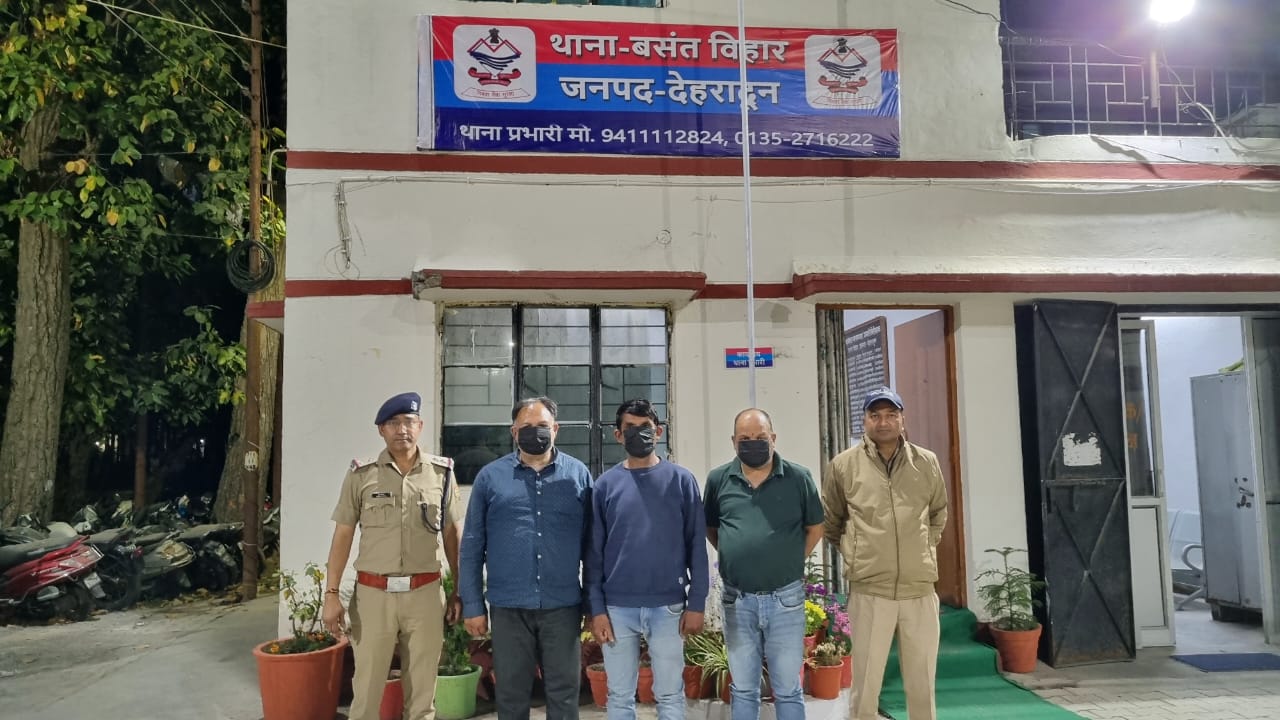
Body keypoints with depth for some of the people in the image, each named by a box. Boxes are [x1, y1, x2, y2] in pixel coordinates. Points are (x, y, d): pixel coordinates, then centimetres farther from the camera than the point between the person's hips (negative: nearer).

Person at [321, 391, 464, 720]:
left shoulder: (441, 472, 3)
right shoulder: (360, 475, 1)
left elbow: (451, 535, 8)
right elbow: (343, 536, 2)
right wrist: (331, 593, -4)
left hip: (425, 593, 1)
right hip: (373, 593, 0)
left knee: (422, 690, 10)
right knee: (367, 687, 8)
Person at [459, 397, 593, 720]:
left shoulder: (578, 474, 3)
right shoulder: (490, 476, 2)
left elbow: (591, 543, 5)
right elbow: (471, 547, 4)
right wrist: (473, 606, 0)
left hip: (563, 606, 0)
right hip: (508, 608, 0)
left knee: (564, 694, 11)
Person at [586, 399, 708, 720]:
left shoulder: (681, 480, 0)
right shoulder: (605, 484, 2)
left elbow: (697, 546, 1)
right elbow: (594, 552, 2)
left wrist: (696, 603, -3)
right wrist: (596, 609, -3)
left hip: (668, 606, -1)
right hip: (617, 607, 1)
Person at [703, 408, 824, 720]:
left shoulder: (798, 477, -4)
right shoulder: (718, 480, 0)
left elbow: (815, 528, 7)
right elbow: (710, 529, 13)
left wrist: (791, 562, 1)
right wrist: (734, 556, 3)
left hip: (785, 598, -1)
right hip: (738, 600, 1)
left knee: (788, 690, 12)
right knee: (743, 690, 15)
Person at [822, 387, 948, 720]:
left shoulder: (927, 462, 5)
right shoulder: (843, 465, -2)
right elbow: (829, 522, 12)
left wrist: (924, 547, 13)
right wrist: (854, 553, 7)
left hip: (919, 588, 3)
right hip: (869, 589, -2)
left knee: (922, 683, 13)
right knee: (865, 683, 5)